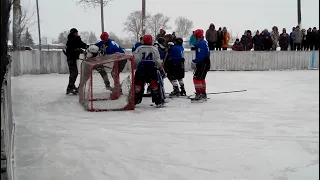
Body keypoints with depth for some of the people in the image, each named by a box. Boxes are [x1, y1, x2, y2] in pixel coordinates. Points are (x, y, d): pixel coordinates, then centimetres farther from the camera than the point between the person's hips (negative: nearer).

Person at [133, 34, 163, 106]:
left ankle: (135, 100, 7)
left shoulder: (139, 48, 2)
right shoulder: (154, 49, 2)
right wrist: (160, 67, 17)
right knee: (154, 84, 5)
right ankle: (158, 101, 4)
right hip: (152, 69, 0)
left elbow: (135, 59, -6)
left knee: (138, 83, 8)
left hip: (141, 68, 0)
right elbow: (158, 60, 0)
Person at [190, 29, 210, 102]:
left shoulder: (200, 43, -18)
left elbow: (200, 56, -24)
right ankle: (203, 95, 28)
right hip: (206, 63, 11)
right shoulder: (204, 42, 14)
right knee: (201, 79, 19)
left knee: (196, 78, -11)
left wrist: (195, 62, -9)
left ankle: (199, 95, -13)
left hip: (203, 64, -11)